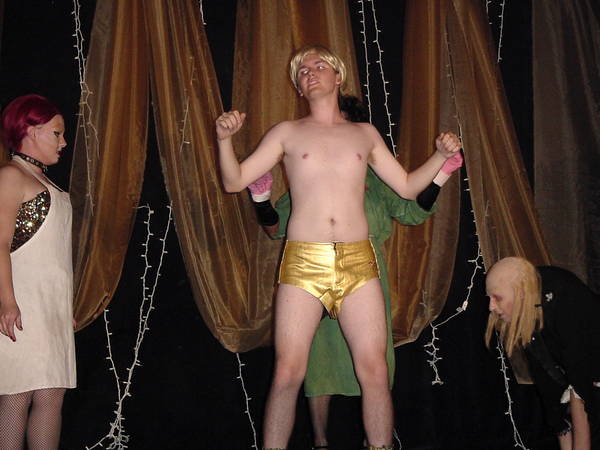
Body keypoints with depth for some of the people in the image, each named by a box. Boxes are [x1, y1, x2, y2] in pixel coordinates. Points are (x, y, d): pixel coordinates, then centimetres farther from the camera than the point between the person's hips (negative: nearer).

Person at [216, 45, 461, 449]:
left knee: (374, 370, -3)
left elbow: (408, 186, 21)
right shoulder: (288, 132, 13)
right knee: (288, 372, -6)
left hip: (358, 263, 2)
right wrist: (225, 139, -9)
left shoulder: (365, 134, 18)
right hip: (303, 263, -1)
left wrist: (442, 154, 7)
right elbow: (234, 181, 7)